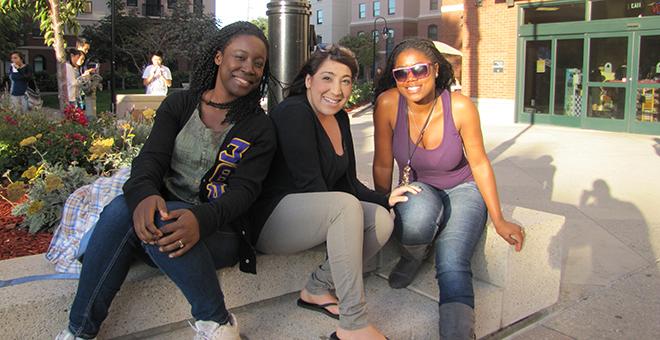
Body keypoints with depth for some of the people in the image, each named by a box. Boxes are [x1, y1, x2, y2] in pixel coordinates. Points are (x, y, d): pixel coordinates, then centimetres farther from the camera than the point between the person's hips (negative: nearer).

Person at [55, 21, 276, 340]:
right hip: (163, 211, 3)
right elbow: (151, 158, -6)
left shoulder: (260, 128, 1)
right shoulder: (178, 104, 7)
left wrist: (201, 219, -33)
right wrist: (143, 194, -31)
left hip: (218, 232, -3)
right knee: (121, 208, -29)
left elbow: (244, 190, -10)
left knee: (160, 218, -33)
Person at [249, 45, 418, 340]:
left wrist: (385, 199, -4)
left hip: (313, 215, 9)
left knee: (381, 219, -11)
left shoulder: (340, 118, 9)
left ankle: (317, 288, -1)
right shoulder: (294, 113, -16)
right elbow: (310, 185, -21)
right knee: (347, 205, -33)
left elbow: (347, 182, 10)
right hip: (268, 219, -8)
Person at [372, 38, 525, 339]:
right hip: (417, 190, 1)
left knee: (452, 264, -27)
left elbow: (479, 163, -8)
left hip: (462, 190, -1)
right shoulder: (388, 104, -19)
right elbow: (383, 167, -8)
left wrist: (499, 220, -3)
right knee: (419, 214, -36)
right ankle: (413, 256, -3)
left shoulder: (460, 106, -20)